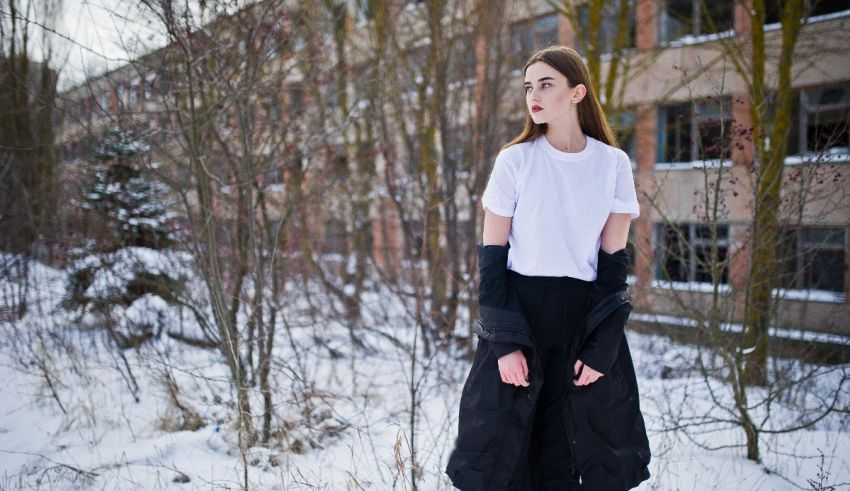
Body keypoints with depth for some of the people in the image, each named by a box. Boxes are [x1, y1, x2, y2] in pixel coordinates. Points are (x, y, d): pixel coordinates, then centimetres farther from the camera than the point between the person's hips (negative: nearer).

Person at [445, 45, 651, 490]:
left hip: (585, 320, 2)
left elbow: (613, 262, 2)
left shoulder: (613, 165, 2)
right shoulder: (515, 160, -2)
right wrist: (505, 343, -11)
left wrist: (602, 348, -5)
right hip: (518, 317, -1)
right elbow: (491, 256, -3)